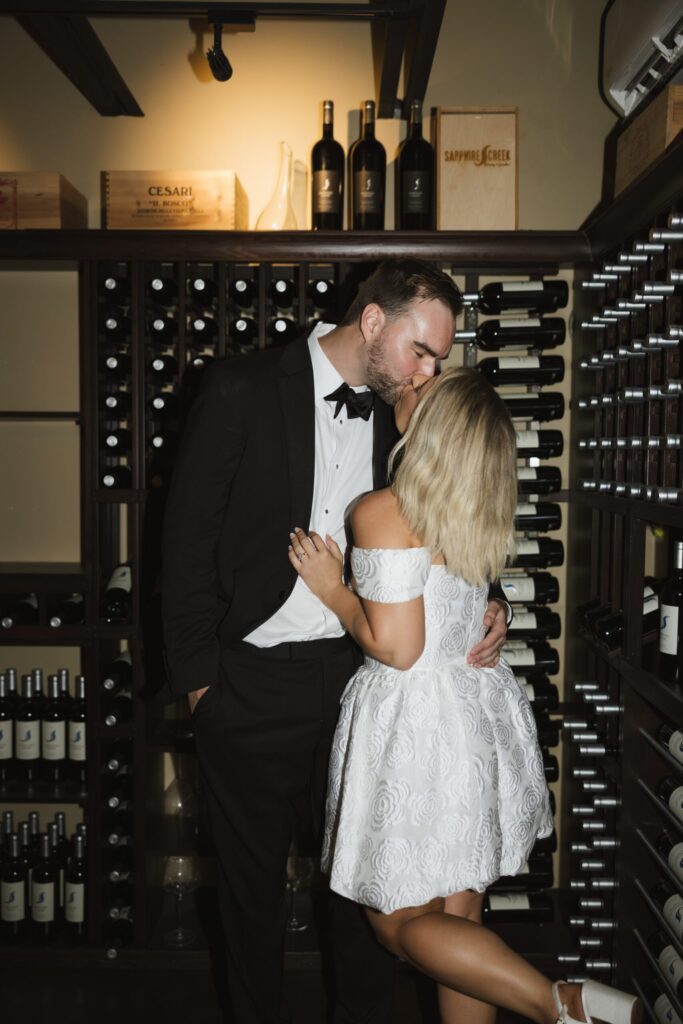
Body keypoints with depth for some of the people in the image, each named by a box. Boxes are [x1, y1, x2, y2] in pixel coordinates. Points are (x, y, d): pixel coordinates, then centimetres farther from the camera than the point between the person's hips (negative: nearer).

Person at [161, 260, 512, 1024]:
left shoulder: (399, 416, 4)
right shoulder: (242, 391, -9)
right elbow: (187, 542, -7)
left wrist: (480, 607, -6)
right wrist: (198, 678, -7)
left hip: (358, 674, 4)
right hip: (253, 682, -3)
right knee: (253, 877, 15)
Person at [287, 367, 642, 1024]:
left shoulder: (384, 512, -17)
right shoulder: (481, 519, 6)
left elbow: (396, 647, -20)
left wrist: (333, 589, -7)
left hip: (417, 728, -8)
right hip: (480, 716, 8)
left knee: (403, 924, 7)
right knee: (457, 918, 17)